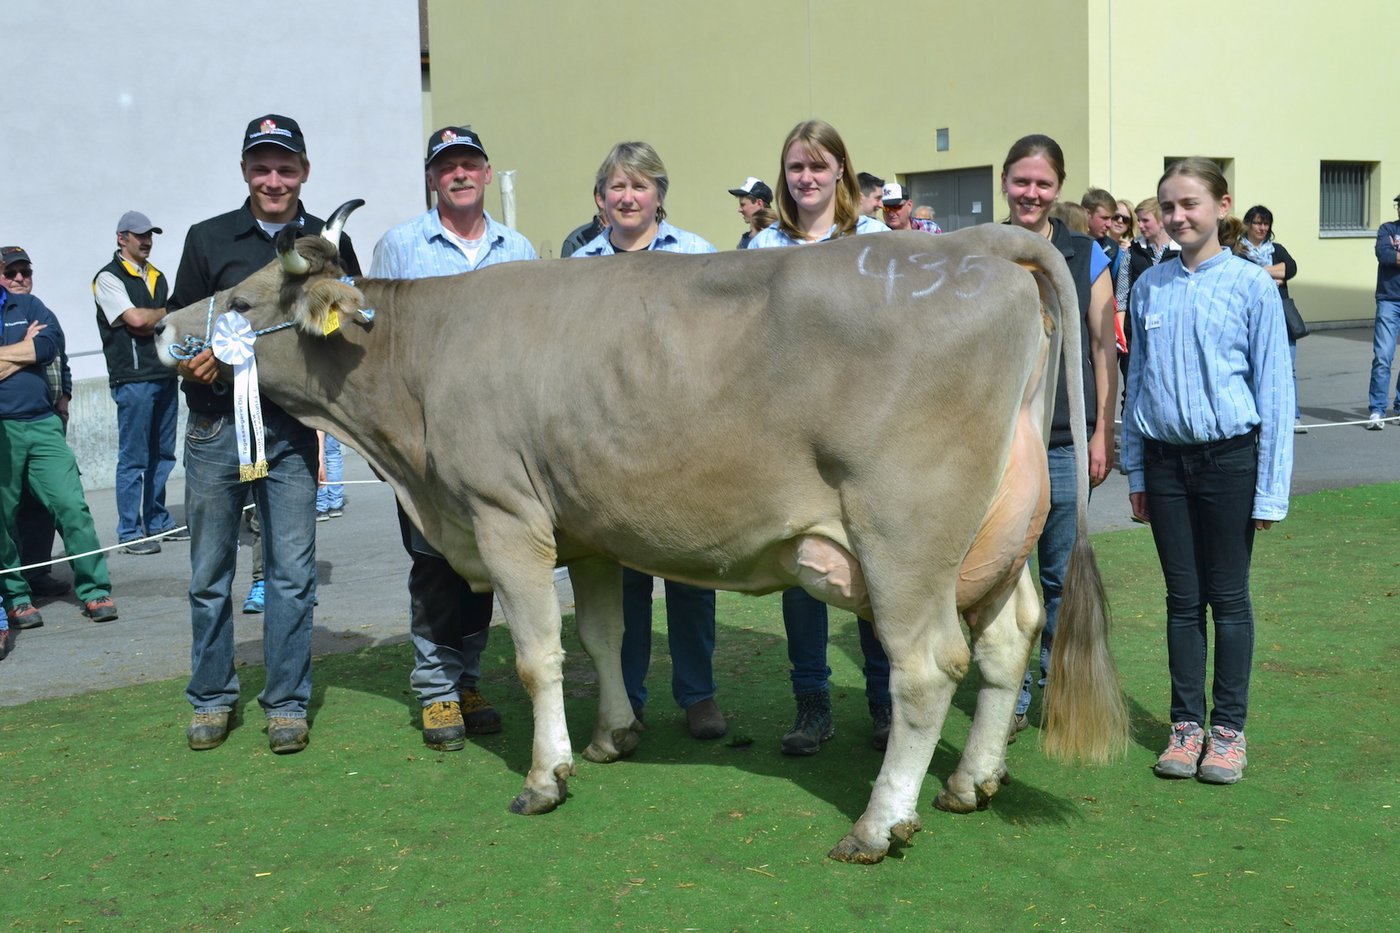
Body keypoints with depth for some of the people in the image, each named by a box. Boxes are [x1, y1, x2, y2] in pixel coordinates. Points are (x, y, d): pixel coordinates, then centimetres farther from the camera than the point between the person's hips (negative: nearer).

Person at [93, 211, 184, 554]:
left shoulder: (157, 277, 19)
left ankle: (157, 521, 21)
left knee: (163, 455, 11)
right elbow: (135, 319, -15)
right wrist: (168, 313, 2)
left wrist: (151, 322, -4)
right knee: (134, 459, -5)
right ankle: (130, 532, 0)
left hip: (165, 374, 7)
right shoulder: (109, 278, -4)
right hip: (133, 379, -7)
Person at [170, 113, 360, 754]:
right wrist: (191, 361, -15)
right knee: (210, 571, 7)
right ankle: (212, 700, 21)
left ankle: (287, 704, 12)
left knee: (292, 571, 1)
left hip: (293, 428, 0)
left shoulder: (330, 245, 7)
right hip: (216, 424, 0)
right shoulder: (209, 239, 6)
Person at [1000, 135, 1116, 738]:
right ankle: (1010, 698, 17)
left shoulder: (1086, 256, 4)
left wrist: (1103, 434, -1)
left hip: (1065, 440, 0)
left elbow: (1104, 348, 4)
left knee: (1061, 575, 6)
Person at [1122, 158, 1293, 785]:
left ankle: (1228, 727, 17)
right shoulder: (1150, 287, 4)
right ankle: (1186, 723, 21)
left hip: (1230, 457, -3)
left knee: (1228, 597, 6)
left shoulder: (1252, 286, -7)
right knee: (1182, 597, 10)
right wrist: (1135, 471, 9)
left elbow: (1275, 390, -6)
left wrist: (1271, 489, -7)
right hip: (1165, 457, 3)